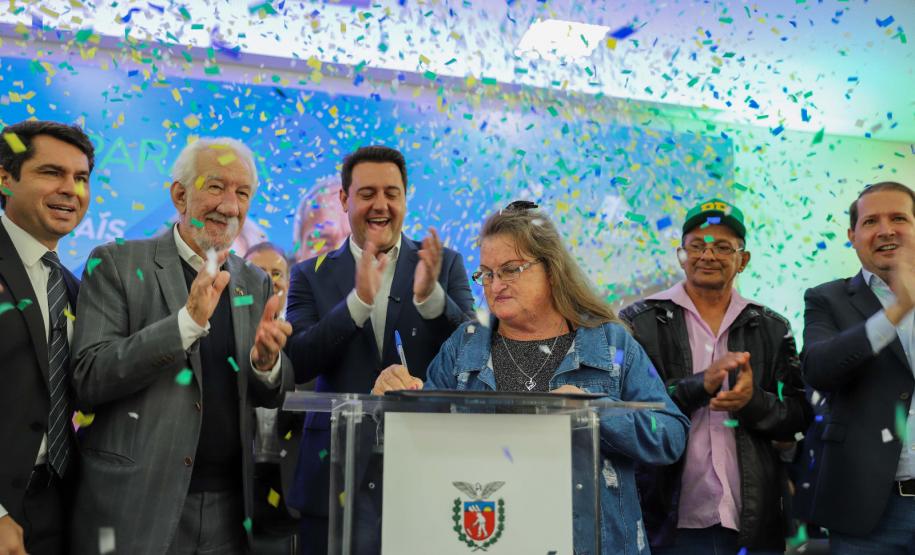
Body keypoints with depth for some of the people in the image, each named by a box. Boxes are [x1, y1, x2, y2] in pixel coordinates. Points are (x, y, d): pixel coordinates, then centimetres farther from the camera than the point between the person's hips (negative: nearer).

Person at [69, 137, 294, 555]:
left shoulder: (256, 284, 8)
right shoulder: (117, 264, -4)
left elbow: (273, 397, 10)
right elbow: (86, 380, -12)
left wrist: (267, 360, -13)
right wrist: (188, 321, -22)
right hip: (135, 507, -4)